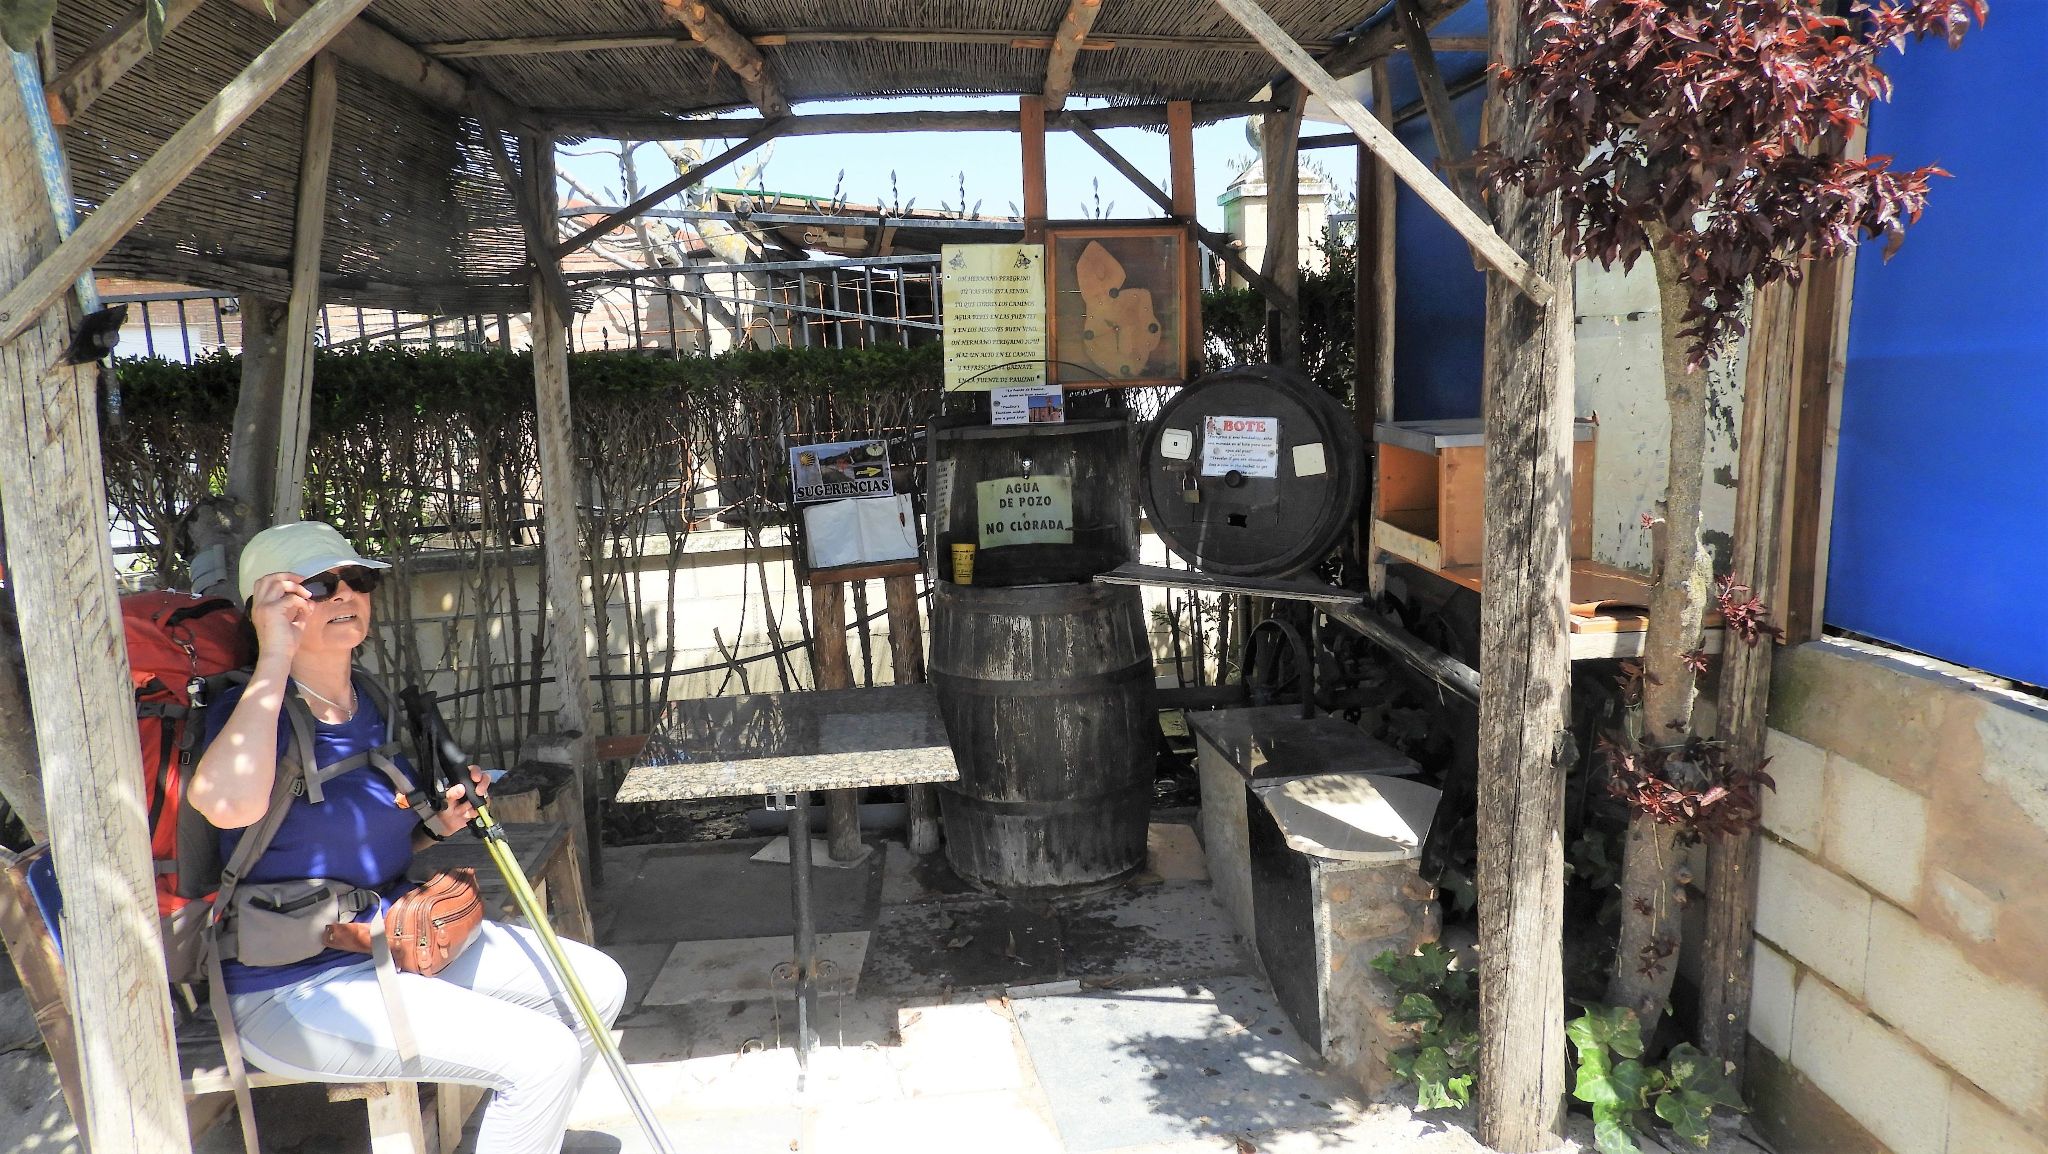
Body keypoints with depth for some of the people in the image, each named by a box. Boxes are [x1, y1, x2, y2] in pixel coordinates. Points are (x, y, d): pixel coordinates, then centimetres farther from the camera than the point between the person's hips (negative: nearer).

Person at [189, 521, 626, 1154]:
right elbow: (229, 805, -43)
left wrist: (436, 824, -2)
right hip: (296, 988, -8)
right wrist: (274, 657, -33)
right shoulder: (249, 713, -17)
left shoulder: (374, 704, 6)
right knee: (542, 1056, -20)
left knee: (599, 985, 7)